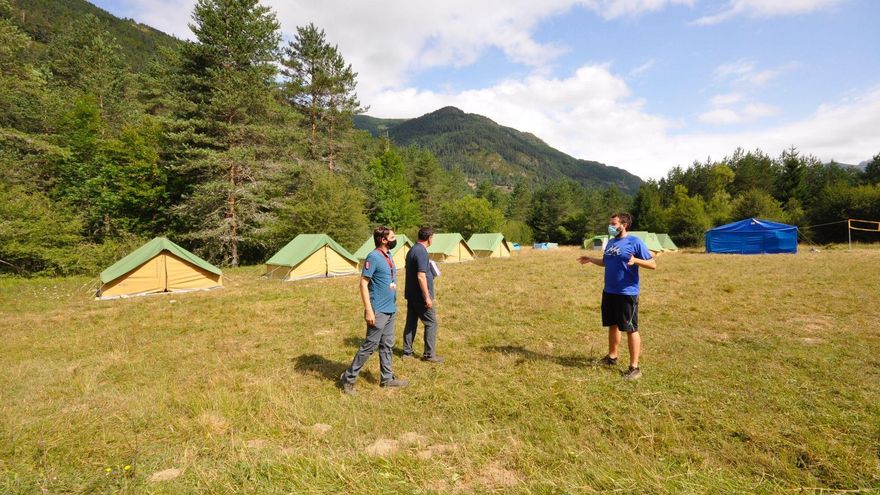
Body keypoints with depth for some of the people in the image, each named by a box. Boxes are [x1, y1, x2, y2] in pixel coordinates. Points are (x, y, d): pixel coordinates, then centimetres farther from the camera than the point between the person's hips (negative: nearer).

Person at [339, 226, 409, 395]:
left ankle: (387, 378, 26)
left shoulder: (389, 257, 10)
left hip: (391, 309, 8)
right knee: (369, 346, -2)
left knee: (387, 345, 15)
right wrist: (369, 310, -21)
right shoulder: (373, 257, -16)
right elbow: (363, 284, -18)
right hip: (378, 311, -8)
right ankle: (348, 378, 12)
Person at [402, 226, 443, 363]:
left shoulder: (412, 250, 11)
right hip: (420, 296, -9)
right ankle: (429, 354, 6)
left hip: (411, 294, 9)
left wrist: (430, 271, 26)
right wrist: (427, 297, -21)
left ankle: (407, 351, 22)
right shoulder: (422, 252, -19)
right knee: (431, 323, 1)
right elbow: (421, 276, -24)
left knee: (411, 322, 14)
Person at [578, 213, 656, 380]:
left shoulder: (635, 242, -11)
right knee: (613, 325, 18)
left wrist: (635, 260, -29)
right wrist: (591, 260, 14)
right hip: (609, 292, 7)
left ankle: (634, 367, 10)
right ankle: (612, 356, 35)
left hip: (627, 293, -7)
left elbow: (653, 264, -13)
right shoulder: (610, 242, 10)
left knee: (631, 329, 1)